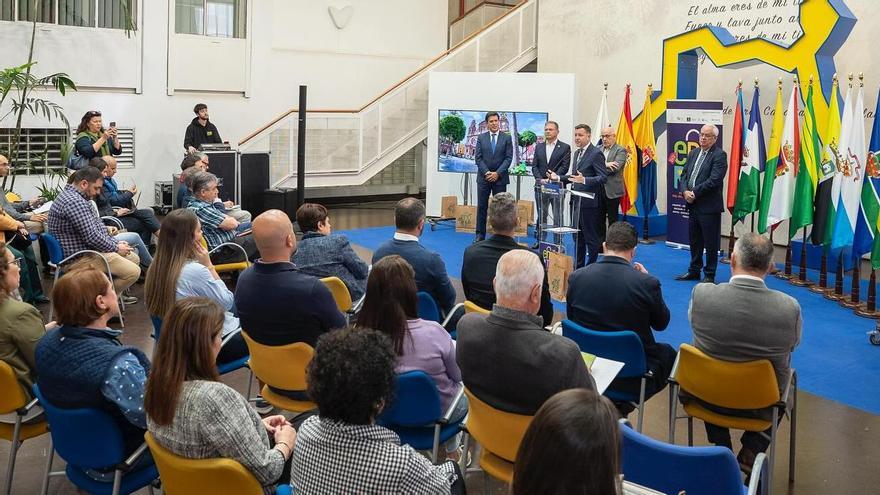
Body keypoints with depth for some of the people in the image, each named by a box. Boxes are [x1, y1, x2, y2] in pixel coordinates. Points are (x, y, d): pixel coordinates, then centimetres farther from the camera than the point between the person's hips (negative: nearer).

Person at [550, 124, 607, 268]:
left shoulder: (596, 153, -12)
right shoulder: (577, 153, 16)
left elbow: (603, 177, -19)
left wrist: (584, 180, -31)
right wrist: (558, 177, 12)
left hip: (588, 202, -9)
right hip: (576, 200, 9)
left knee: (590, 236, -2)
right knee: (577, 235, 14)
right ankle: (578, 265, 22)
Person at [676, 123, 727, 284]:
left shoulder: (719, 155, -9)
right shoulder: (693, 153, 14)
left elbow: (714, 180, -19)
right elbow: (684, 175, 11)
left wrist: (694, 193, -17)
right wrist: (685, 191, -8)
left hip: (709, 206, -7)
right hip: (693, 205, 7)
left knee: (711, 243, 2)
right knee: (694, 240, 17)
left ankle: (709, 275, 11)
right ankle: (694, 271, 29)